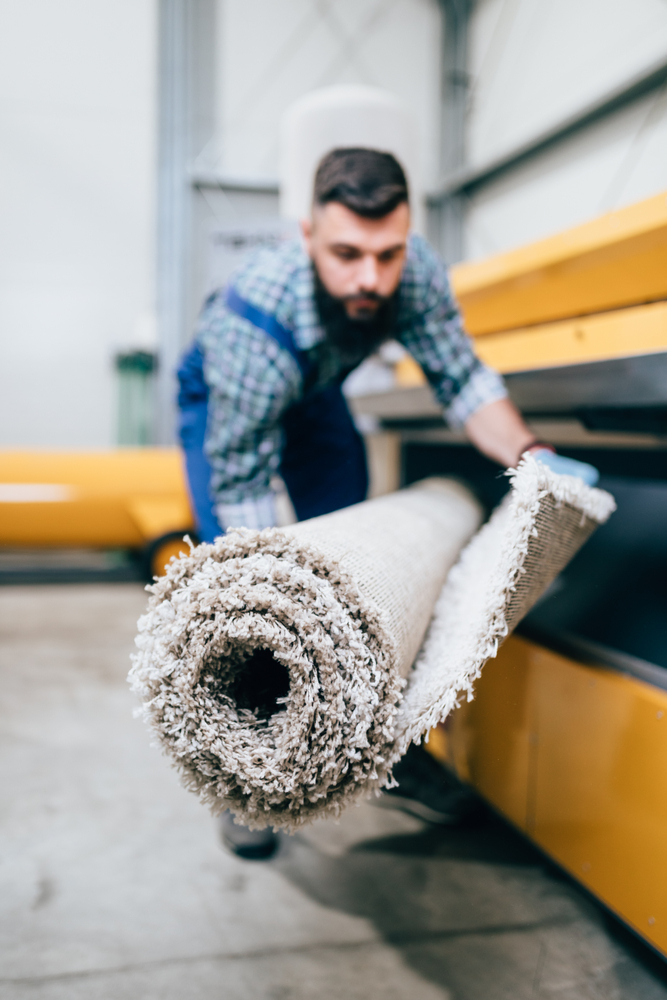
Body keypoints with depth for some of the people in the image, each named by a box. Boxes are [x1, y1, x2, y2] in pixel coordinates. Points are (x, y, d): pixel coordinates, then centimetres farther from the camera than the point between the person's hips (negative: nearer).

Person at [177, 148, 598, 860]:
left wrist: (529, 454, -36)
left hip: (314, 397, 4)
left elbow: (461, 380, -20)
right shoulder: (253, 327, -43)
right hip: (221, 402, -4)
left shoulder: (415, 273, -31)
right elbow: (239, 483, -34)